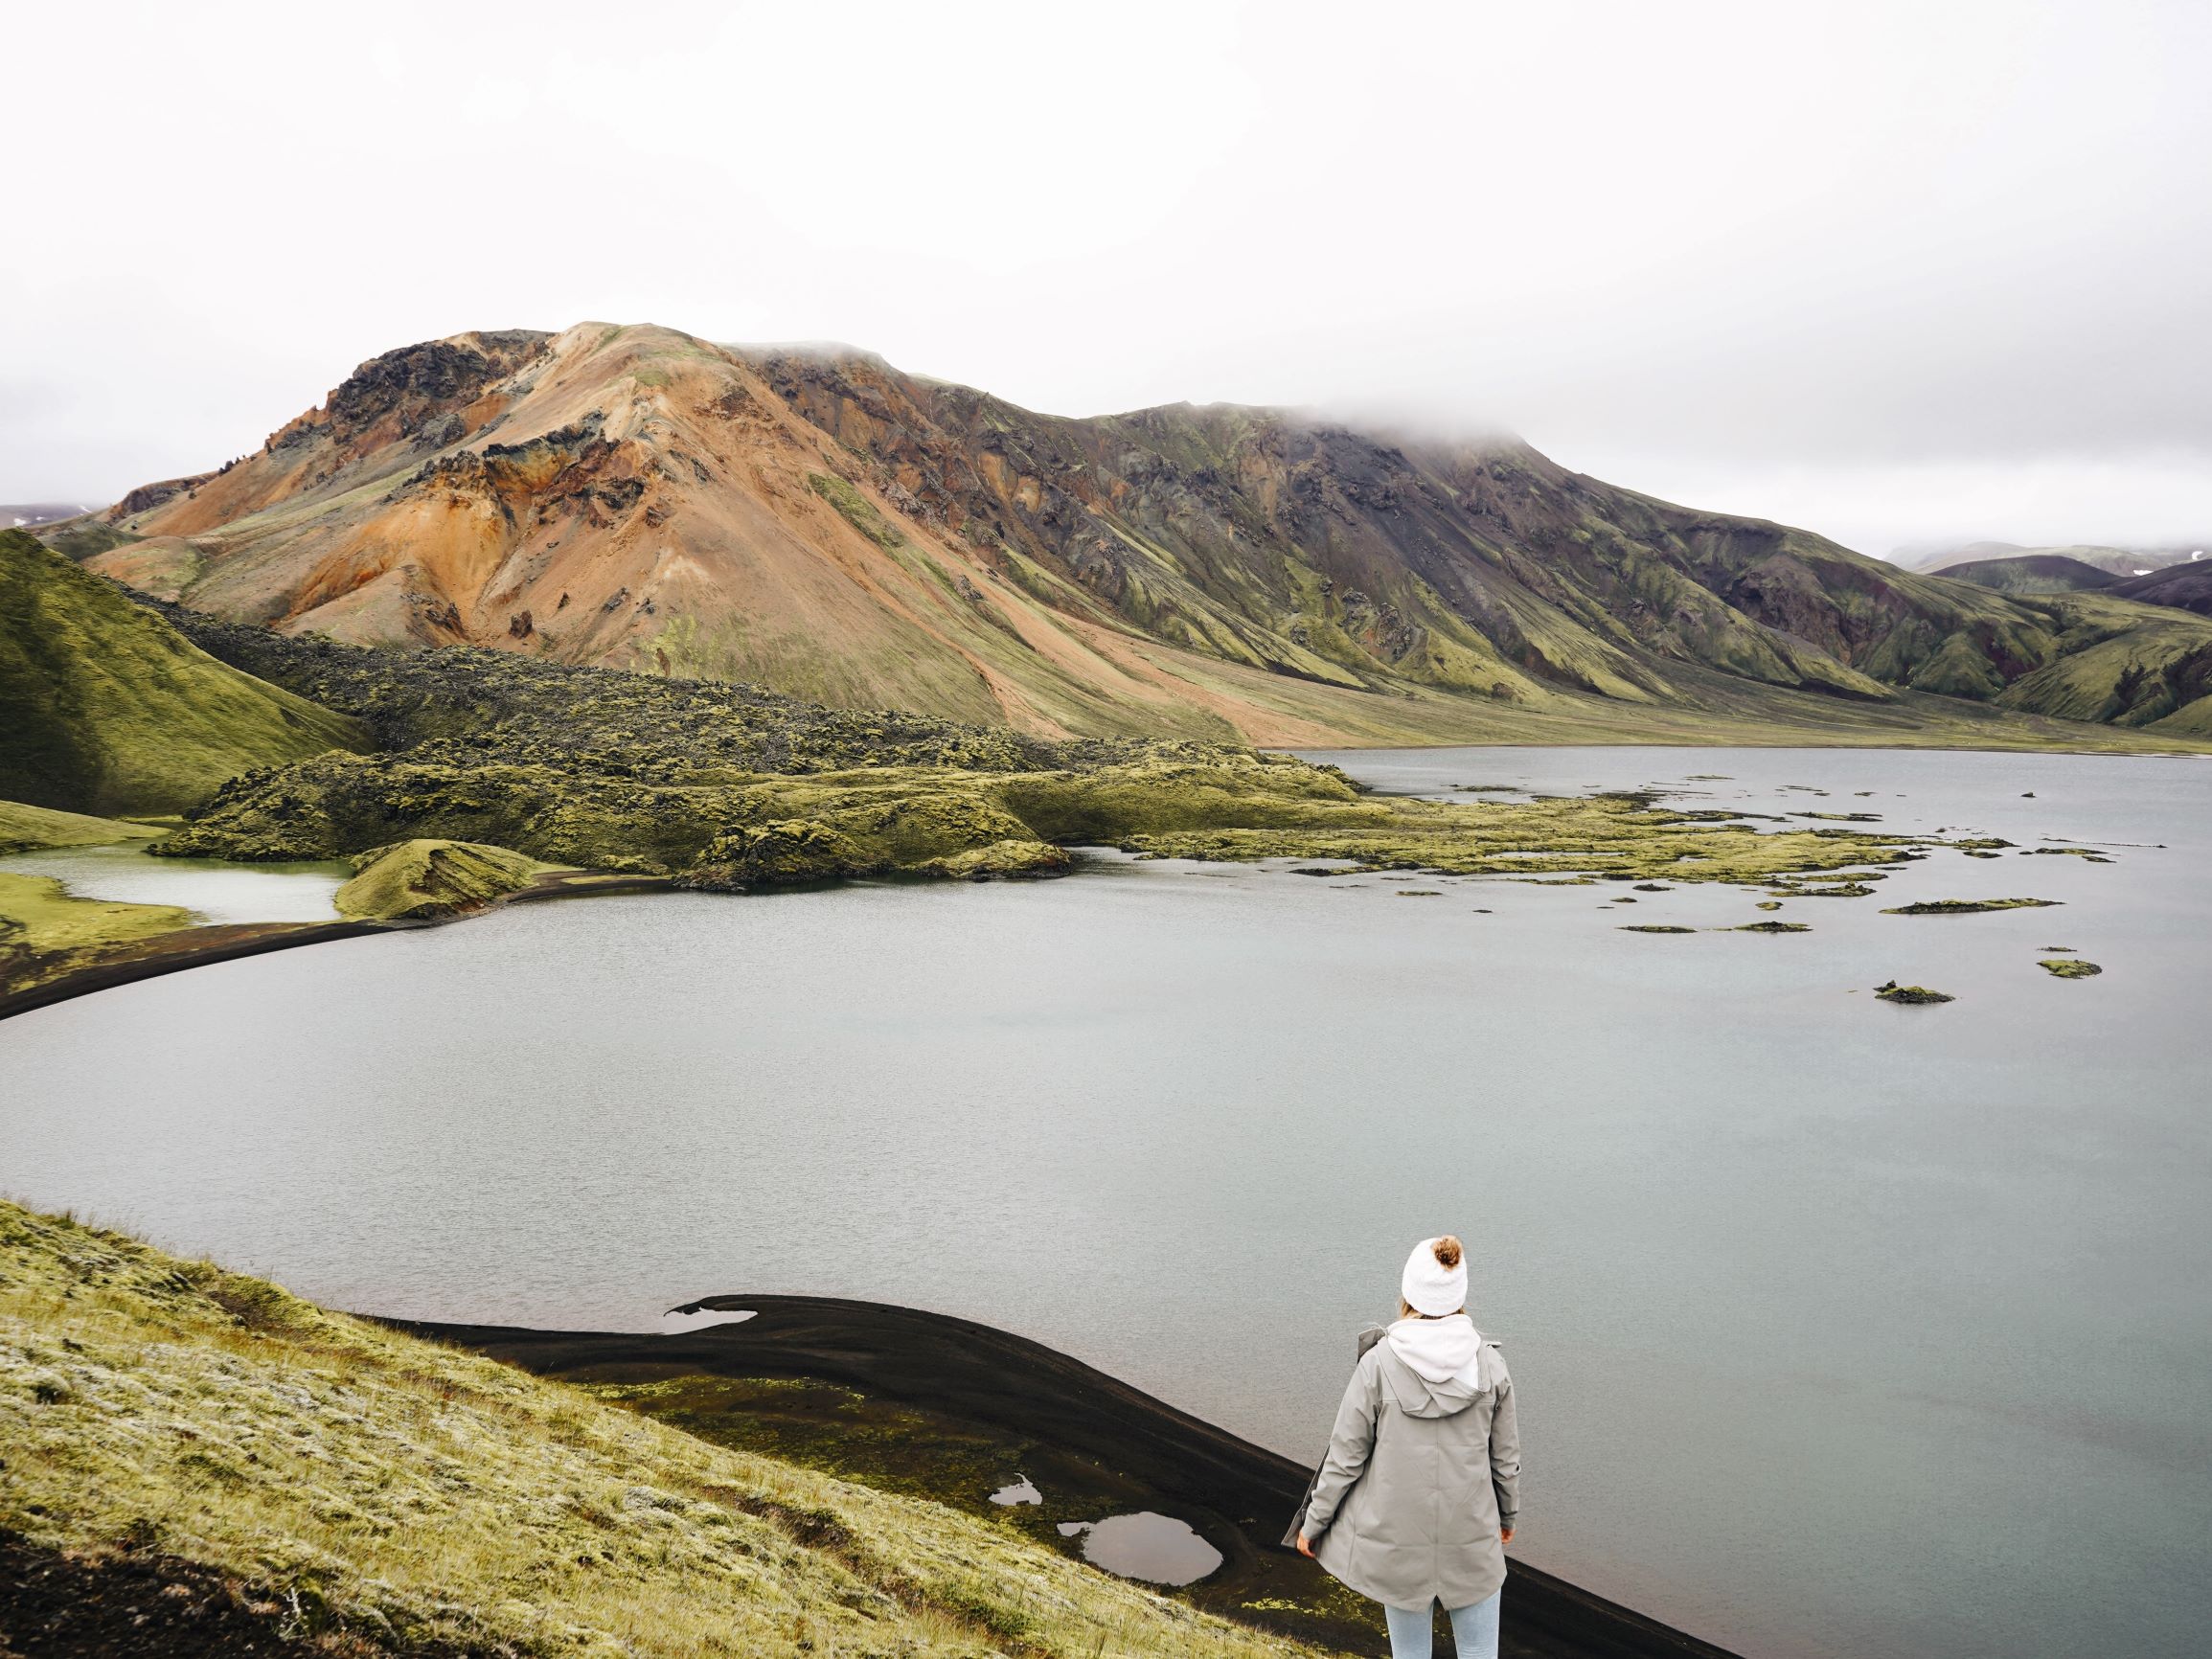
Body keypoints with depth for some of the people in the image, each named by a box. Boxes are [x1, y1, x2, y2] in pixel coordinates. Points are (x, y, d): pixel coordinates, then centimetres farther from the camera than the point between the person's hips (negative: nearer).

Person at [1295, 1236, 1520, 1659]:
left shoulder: (1378, 1364, -15)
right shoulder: (1488, 1363, -9)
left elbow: (1346, 1456, -9)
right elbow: (1505, 1455, 3)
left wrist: (1314, 1522, 5)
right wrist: (1508, 1513, 21)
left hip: (1399, 1538, -1)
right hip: (1472, 1537, 1)